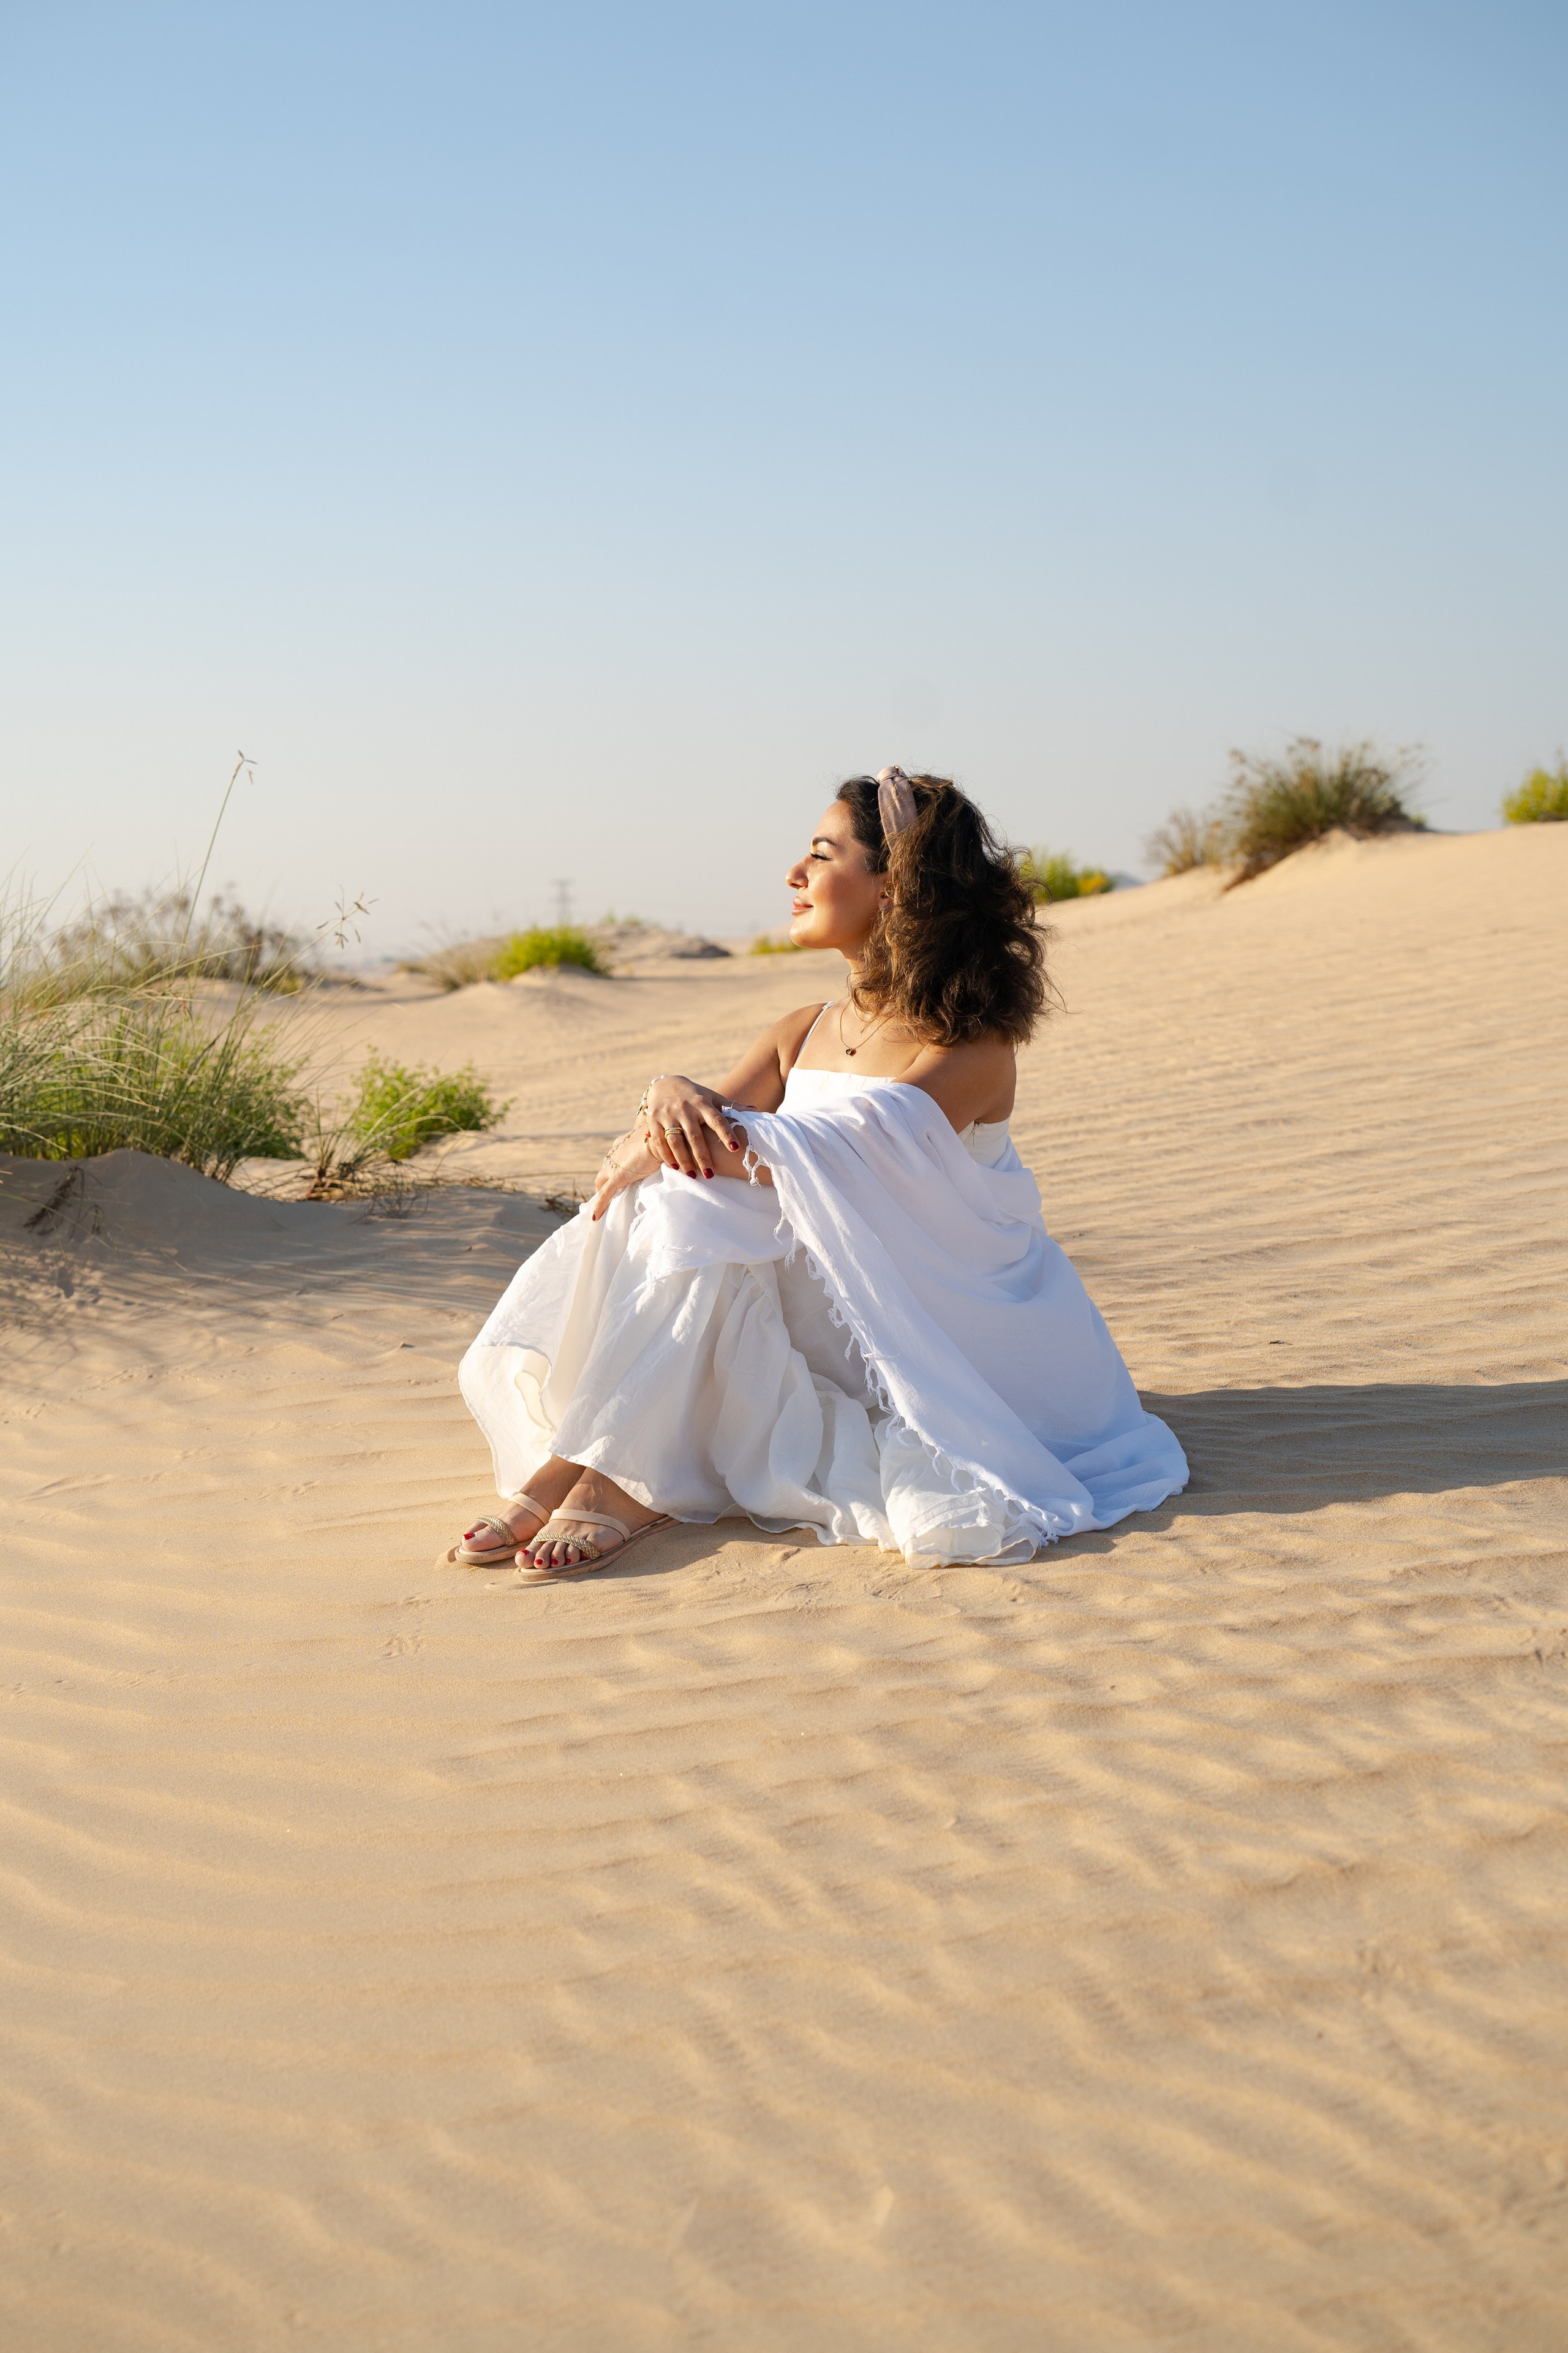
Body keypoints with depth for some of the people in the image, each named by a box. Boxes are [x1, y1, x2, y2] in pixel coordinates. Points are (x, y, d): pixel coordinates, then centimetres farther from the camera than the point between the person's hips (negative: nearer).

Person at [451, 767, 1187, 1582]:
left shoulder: (972, 1047, -11)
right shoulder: (802, 1034, 11)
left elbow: (842, 1163, -26)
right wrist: (669, 1096, -22)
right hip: (809, 1316, 6)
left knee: (707, 1210, -26)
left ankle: (617, 1482, -29)